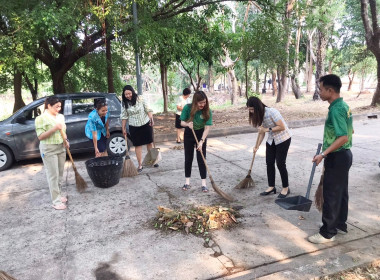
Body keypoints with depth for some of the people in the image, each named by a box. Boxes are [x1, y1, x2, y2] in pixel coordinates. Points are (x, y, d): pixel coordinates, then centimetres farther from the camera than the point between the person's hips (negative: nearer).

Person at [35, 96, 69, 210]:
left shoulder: (61, 116, 8)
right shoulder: (41, 118, -12)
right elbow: (40, 136, -16)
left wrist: (65, 140, 1)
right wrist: (54, 128, -26)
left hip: (61, 148, 7)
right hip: (48, 150, -6)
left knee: (60, 174, 12)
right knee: (53, 175, -4)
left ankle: (58, 193, 28)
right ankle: (56, 201, 2)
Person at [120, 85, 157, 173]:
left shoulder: (140, 99, -7)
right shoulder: (124, 104, -3)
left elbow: (148, 109, -5)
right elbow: (124, 117, 1)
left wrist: (151, 119, -17)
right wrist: (123, 128, 1)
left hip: (146, 124, 0)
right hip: (134, 127, 1)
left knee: (150, 142, 9)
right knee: (138, 145, 3)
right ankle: (140, 164, 11)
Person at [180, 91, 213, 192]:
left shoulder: (207, 111, -22)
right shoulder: (187, 108, -21)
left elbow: (207, 128, -23)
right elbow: (182, 122, -13)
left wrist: (201, 141, -33)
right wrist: (188, 124, -36)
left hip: (201, 134, -1)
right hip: (189, 134, 1)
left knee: (201, 159, -2)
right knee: (188, 158, 8)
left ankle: (203, 183, 8)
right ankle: (187, 181, 21)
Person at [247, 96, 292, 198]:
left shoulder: (272, 112, -26)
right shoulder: (259, 115, -2)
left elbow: (282, 127, -26)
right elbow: (261, 132, 3)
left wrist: (267, 129, -29)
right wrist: (257, 146, -4)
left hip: (283, 139, -7)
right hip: (271, 140, 7)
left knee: (280, 163, -5)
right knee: (269, 163, 5)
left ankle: (286, 188, 12)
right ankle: (271, 187, 18)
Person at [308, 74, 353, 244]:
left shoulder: (336, 110, -22)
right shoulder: (343, 106, 9)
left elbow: (344, 138, -28)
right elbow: (349, 131, 18)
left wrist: (323, 154, -27)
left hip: (336, 158, -10)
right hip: (343, 155, 10)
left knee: (331, 195, 0)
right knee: (341, 192, 18)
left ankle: (328, 233, 11)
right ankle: (340, 225, 32)